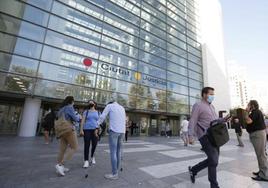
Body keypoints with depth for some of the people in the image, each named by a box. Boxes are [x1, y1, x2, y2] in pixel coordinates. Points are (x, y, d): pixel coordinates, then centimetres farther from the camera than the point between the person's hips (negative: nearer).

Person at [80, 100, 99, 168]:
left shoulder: (98, 112, 10)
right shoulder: (86, 111, 6)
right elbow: (82, 121, 0)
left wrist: (98, 130, 0)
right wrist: (81, 130, -10)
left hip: (95, 130, 2)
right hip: (87, 129, -1)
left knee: (94, 145, 3)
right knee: (86, 145, -4)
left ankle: (92, 157, 30)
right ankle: (86, 161, 4)